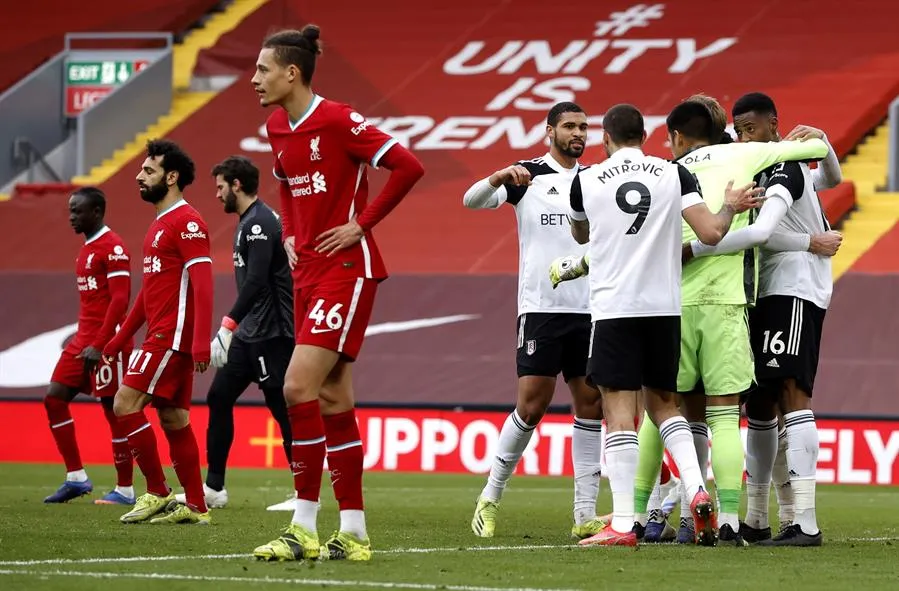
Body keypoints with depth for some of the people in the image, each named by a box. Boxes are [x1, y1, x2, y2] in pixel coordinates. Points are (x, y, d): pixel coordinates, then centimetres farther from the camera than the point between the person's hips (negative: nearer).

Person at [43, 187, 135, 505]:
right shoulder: (87, 249, 17)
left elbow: (119, 300, -19)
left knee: (114, 410, -4)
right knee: (54, 399, 4)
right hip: (83, 340, 10)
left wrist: (99, 345, -22)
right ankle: (76, 478, 8)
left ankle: (125, 489, 3)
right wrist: (83, 341, 20)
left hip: (106, 342, -10)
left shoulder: (113, 248, -13)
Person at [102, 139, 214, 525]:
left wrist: (201, 344, -27)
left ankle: (158, 494, -7)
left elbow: (202, 285, -19)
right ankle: (195, 506, 10)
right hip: (162, 335, 10)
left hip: (172, 337, -10)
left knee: (126, 404, -12)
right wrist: (120, 338, 26)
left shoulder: (186, 222, -12)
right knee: (174, 419, 8)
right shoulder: (160, 224, 19)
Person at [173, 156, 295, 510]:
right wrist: (232, 328, 22)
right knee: (219, 398, 9)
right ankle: (214, 488, 12)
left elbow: (256, 281, -24)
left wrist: (228, 327, -26)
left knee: (282, 409, -7)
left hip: (270, 334, -10)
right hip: (249, 334, 10)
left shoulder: (260, 222, -15)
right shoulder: (247, 222, 17)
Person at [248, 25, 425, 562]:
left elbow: (408, 167, -18)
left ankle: (304, 528, -12)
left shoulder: (337, 121, -15)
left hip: (346, 270, -9)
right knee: (332, 400, 7)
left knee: (299, 386, -16)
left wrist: (362, 223, -14)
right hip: (309, 271, 9)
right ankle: (353, 533, 11)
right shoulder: (277, 128, 10)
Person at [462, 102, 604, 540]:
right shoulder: (529, 174, 1)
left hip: (589, 309, 4)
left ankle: (585, 515, 3)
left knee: (590, 405, 1)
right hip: (540, 307, -4)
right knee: (532, 406, -8)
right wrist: (500, 177, -28)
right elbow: (471, 200, -9)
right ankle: (491, 497, 8)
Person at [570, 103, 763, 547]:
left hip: (613, 308, -3)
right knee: (663, 403, 18)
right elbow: (711, 233, -5)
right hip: (665, 307, 3)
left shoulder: (586, 181, 2)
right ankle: (696, 489, -2)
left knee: (619, 413, -4)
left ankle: (622, 524, -10)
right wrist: (730, 206, 16)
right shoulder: (674, 175, 3)